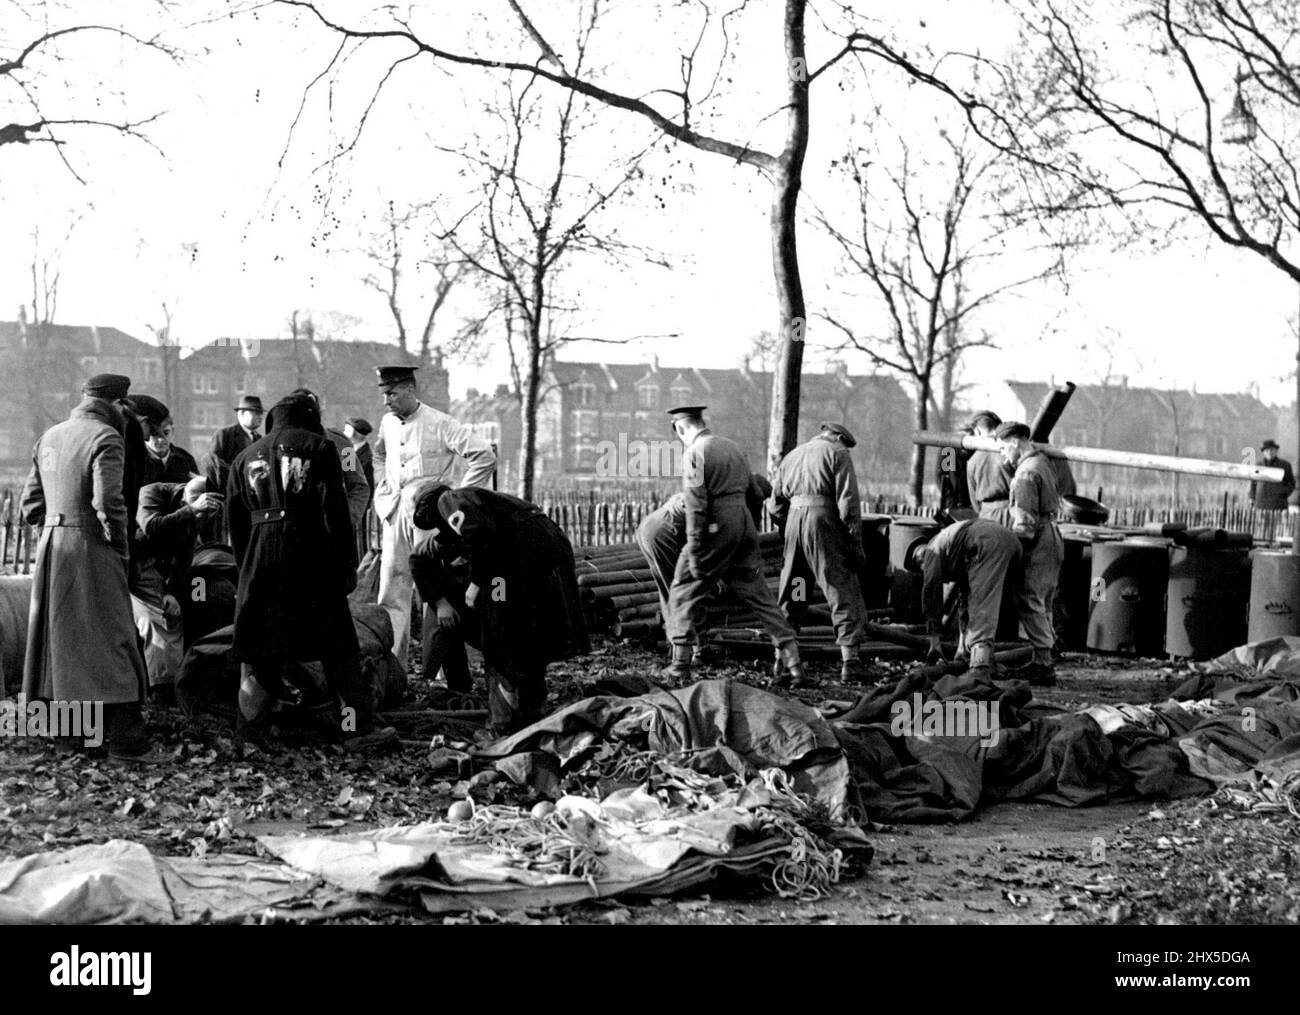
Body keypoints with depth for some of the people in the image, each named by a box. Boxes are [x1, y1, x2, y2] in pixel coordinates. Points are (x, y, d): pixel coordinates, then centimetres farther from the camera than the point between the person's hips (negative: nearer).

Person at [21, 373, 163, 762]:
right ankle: (126, 740, -5)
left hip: (50, 543, 8)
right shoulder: (105, 439, -11)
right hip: (90, 549, -8)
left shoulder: (50, 437, 15)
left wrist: (54, 529, 16)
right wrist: (120, 545, -9)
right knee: (111, 641, -5)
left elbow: (30, 503, 16)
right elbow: (108, 502, -21)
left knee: (59, 636, 17)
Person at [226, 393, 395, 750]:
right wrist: (348, 565, -4)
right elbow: (335, 511, -6)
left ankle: (244, 732, 16)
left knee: (258, 654, 11)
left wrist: (247, 568, 21)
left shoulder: (245, 457, 15)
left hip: (259, 564, 4)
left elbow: (235, 521, 15)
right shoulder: (319, 447, 2)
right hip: (312, 559, -4)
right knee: (338, 646, 3)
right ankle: (358, 726, 3)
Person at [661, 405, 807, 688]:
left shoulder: (694, 453, -9)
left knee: (683, 593, 7)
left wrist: (694, 552, -15)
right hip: (745, 524, 7)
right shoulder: (733, 447, 13)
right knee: (760, 596, 10)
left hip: (716, 529, -7)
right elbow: (750, 486, 22)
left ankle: (680, 665, 4)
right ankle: (795, 667, 6)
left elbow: (696, 506, -15)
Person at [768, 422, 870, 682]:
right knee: (844, 592, -4)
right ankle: (850, 661, -12)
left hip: (793, 518, 6)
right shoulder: (837, 453, 3)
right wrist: (855, 543, -8)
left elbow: (775, 503, 20)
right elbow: (848, 501, -8)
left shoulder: (792, 455, 23)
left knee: (790, 593, 15)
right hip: (823, 519, -6)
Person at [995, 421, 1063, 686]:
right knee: (1042, 604, 15)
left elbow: (1025, 520, -20)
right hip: (1051, 537, 10)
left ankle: (1043, 665, -9)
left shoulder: (1026, 473, -17)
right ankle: (1042, 660, 20)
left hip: (1037, 543, -10)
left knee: (1031, 603, -8)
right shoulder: (1044, 463, 14)